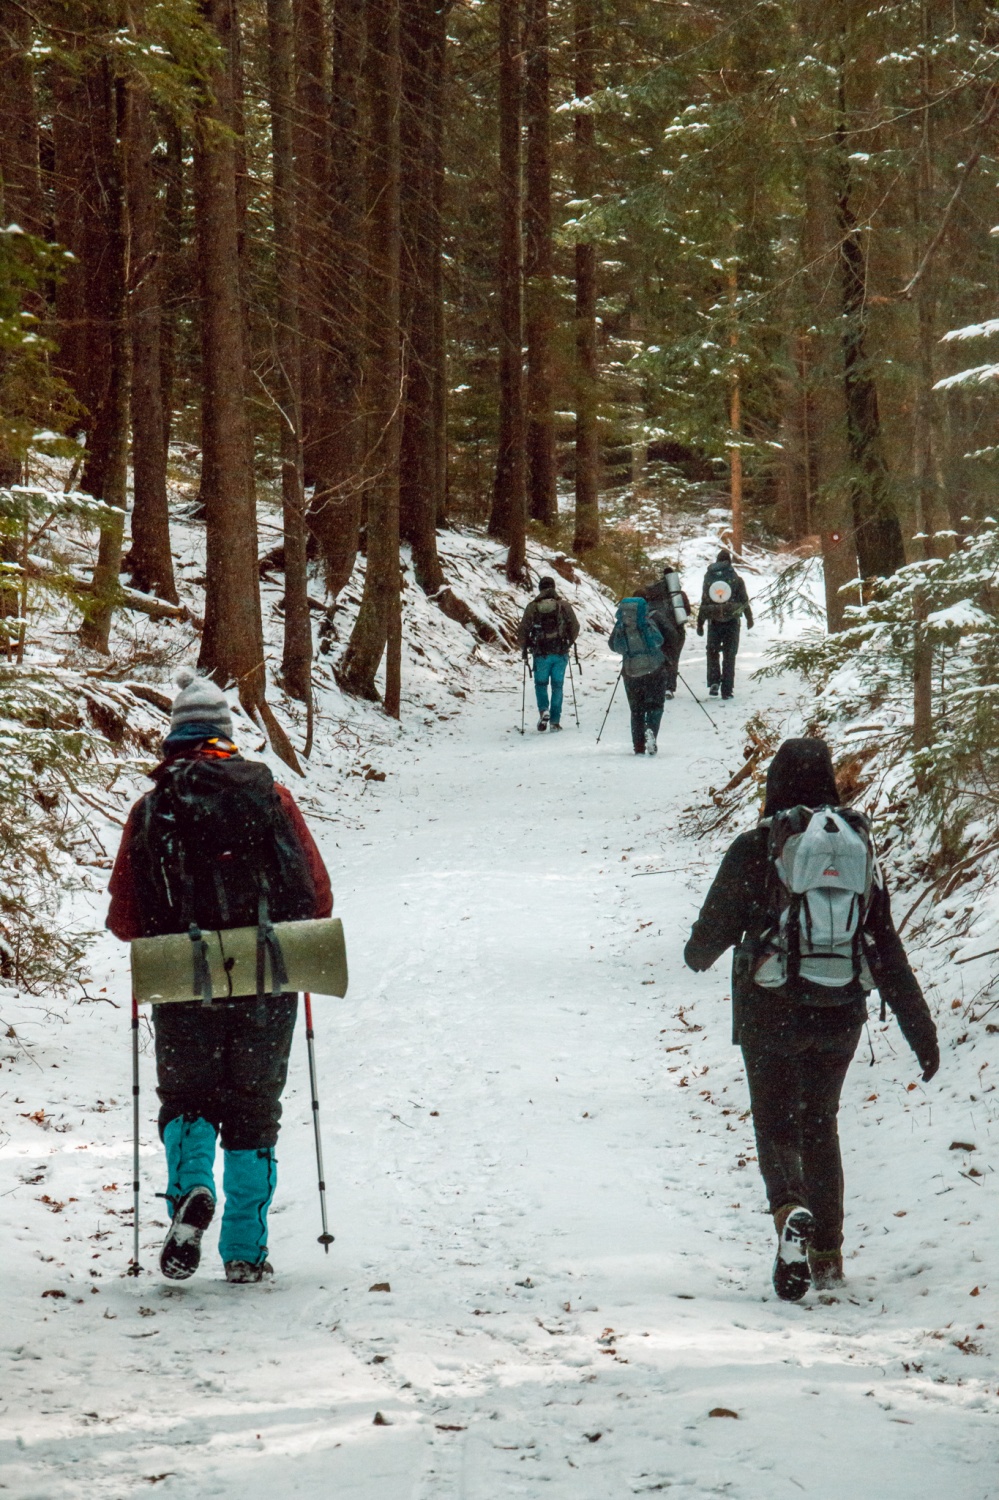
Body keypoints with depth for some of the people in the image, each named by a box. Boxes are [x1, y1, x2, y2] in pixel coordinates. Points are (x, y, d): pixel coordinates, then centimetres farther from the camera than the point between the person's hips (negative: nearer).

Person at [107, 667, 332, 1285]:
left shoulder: (150, 809, -1)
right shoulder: (269, 795, -1)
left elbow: (125, 920, -1)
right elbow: (317, 898, -2)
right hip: (266, 989, 0)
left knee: (186, 1098, 17)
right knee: (253, 1112, 11)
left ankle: (191, 1190, -12)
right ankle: (246, 1251, 8)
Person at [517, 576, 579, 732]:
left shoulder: (532, 607, -2)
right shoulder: (564, 605, 0)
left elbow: (523, 630, 0)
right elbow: (575, 627, 4)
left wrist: (523, 648, 16)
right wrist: (568, 642, 23)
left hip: (541, 653, -1)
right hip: (561, 653, 1)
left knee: (541, 684, 15)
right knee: (557, 685, 9)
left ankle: (543, 710, -9)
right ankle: (555, 720, 9)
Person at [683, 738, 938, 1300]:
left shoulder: (755, 848, -9)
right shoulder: (860, 847, -1)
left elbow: (716, 928, 2)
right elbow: (888, 949, -1)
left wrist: (698, 955, 26)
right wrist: (922, 1032, 2)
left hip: (771, 1013, -3)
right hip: (840, 1015, 3)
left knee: (776, 1126, 6)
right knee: (820, 1125, 20)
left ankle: (791, 1207, -26)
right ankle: (828, 1254, 21)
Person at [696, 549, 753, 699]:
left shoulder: (709, 578, -1)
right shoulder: (736, 579, -4)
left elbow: (704, 603, 0)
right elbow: (744, 601, 0)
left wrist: (700, 623, 8)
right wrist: (749, 618, 15)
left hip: (714, 622, 0)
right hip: (732, 621, 0)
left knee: (712, 652, 15)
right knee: (729, 655, 6)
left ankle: (714, 681, -4)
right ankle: (727, 690, 4)